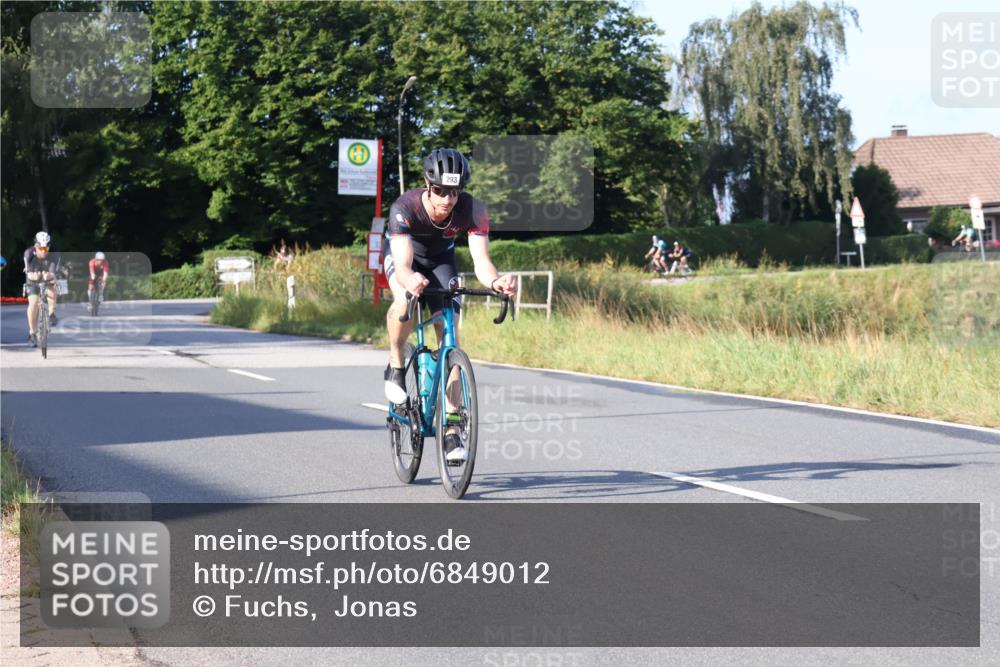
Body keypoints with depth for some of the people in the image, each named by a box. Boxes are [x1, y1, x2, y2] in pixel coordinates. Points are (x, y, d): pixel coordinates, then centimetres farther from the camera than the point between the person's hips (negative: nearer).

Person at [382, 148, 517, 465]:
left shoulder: (473, 210, -31)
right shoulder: (404, 208, -38)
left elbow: (481, 260, -38)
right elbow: (403, 266, -47)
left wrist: (495, 280, -61)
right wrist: (409, 279, -71)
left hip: (440, 260, 2)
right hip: (401, 254, -2)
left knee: (449, 334, -13)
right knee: (405, 301, -37)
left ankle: (451, 430, -10)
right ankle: (395, 365, -8)